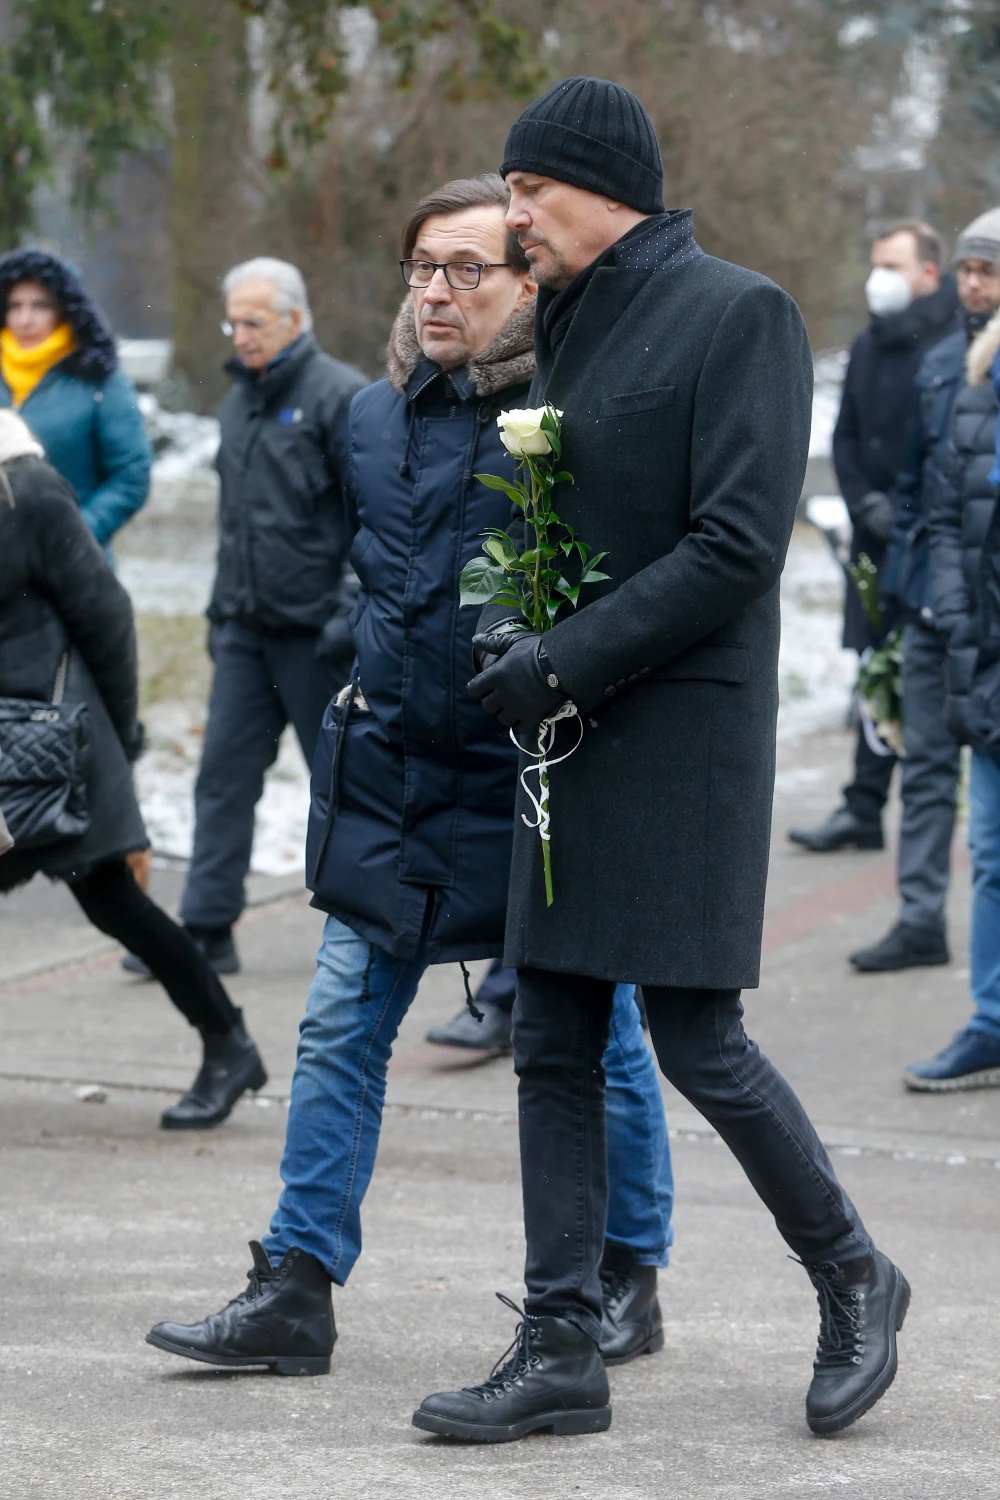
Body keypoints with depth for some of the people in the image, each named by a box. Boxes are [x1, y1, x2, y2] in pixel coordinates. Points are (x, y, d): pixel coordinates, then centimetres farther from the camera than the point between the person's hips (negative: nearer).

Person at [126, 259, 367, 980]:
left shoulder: (339, 395, -9)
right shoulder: (239, 400, 15)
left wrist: (357, 609, -17)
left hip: (315, 629, -7)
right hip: (246, 628, 7)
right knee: (223, 774, 1)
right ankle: (206, 930, 1)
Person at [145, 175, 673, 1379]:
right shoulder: (373, 416, 9)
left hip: (538, 782, -5)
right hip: (393, 772, 6)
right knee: (340, 1028, 3)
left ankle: (627, 1279, 22)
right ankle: (297, 1288, 8)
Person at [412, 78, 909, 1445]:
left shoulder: (740, 314, -10)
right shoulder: (570, 329, 15)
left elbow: (739, 542, -17)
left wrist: (567, 663, -17)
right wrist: (505, 624, 2)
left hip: (687, 730, -8)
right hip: (574, 735, 8)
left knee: (696, 1038, -6)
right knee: (553, 1049, 6)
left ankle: (854, 1280, 16)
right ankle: (563, 1349, 11)